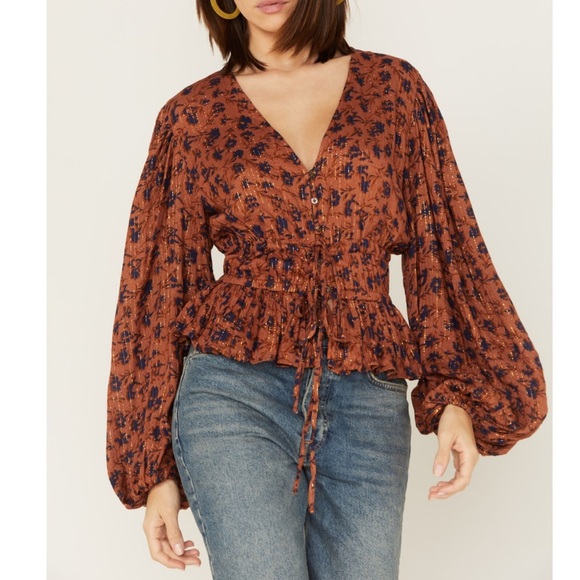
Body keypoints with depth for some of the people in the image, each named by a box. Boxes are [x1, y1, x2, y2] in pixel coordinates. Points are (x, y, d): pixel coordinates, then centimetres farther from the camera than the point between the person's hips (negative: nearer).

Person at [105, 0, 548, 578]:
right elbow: (163, 290, 8)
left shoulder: (393, 87, 9)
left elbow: (443, 248, 9)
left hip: (368, 402, 2)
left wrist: (457, 394, 1)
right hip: (236, 393, -1)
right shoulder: (194, 115, 6)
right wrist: (156, 467, 7)